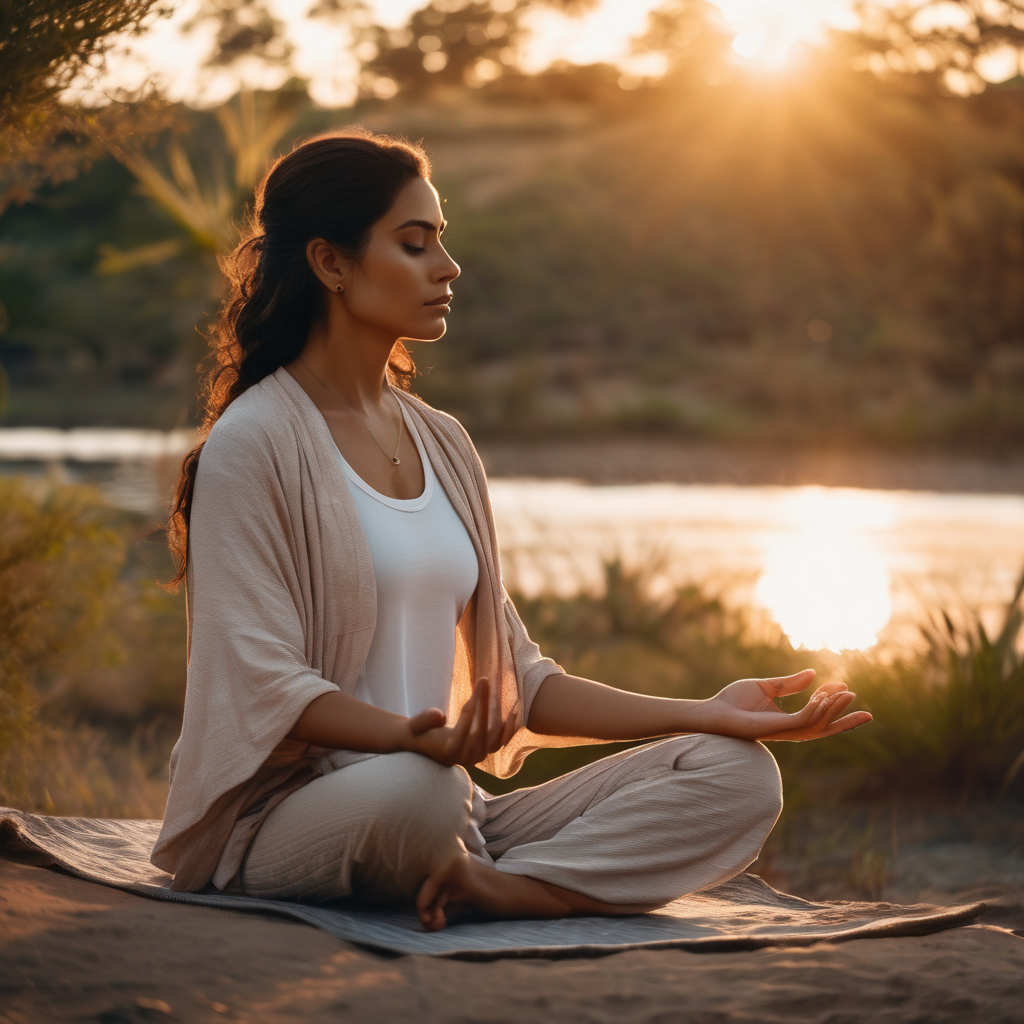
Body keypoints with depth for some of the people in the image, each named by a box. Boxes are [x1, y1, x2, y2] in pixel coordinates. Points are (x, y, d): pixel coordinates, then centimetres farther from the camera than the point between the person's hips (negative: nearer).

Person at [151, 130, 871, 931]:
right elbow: (266, 683, -15)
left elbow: (515, 679, 18)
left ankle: (498, 887, -26)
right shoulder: (253, 443, -5)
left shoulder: (442, 443, 18)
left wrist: (706, 714, 9)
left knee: (739, 775, -10)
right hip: (285, 818, -7)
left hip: (448, 815, 7)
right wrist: (424, 740, -33)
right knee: (414, 791, -42)